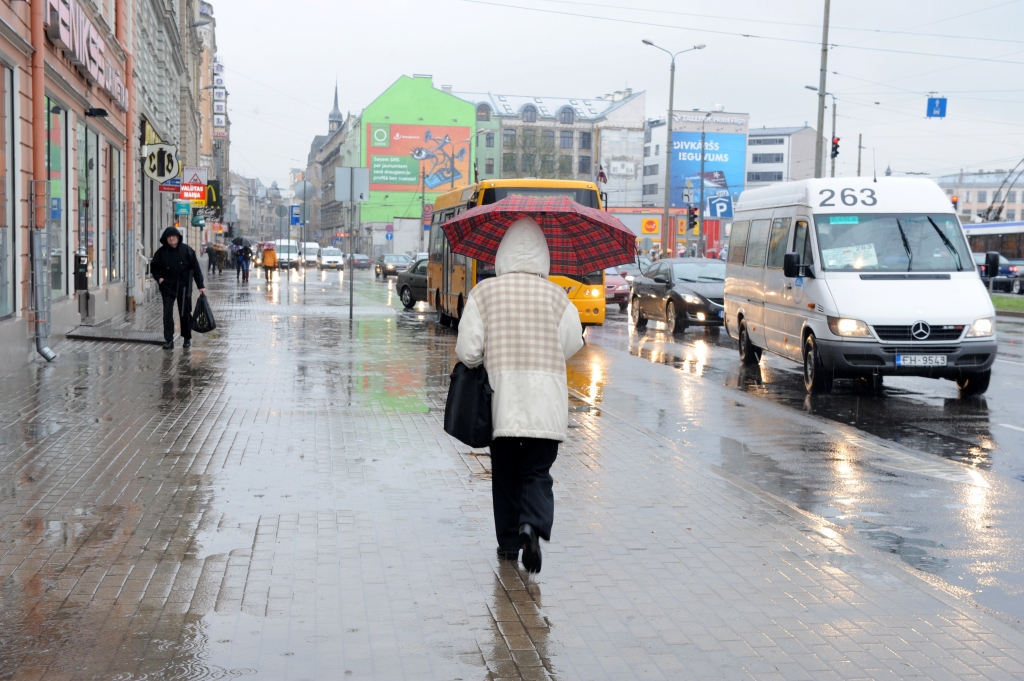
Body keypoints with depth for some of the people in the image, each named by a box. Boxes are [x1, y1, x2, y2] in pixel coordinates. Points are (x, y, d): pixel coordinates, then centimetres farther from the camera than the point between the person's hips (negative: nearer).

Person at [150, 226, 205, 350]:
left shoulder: (186, 250, -4)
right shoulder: (161, 252, 1)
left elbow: (196, 268, -2)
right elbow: (154, 267, 16)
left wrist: (201, 286, -6)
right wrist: (158, 277, -2)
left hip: (184, 286, -1)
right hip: (168, 287, 1)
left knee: (185, 313, 8)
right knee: (167, 313, -7)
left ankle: (187, 338, 23)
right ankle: (169, 340, -6)